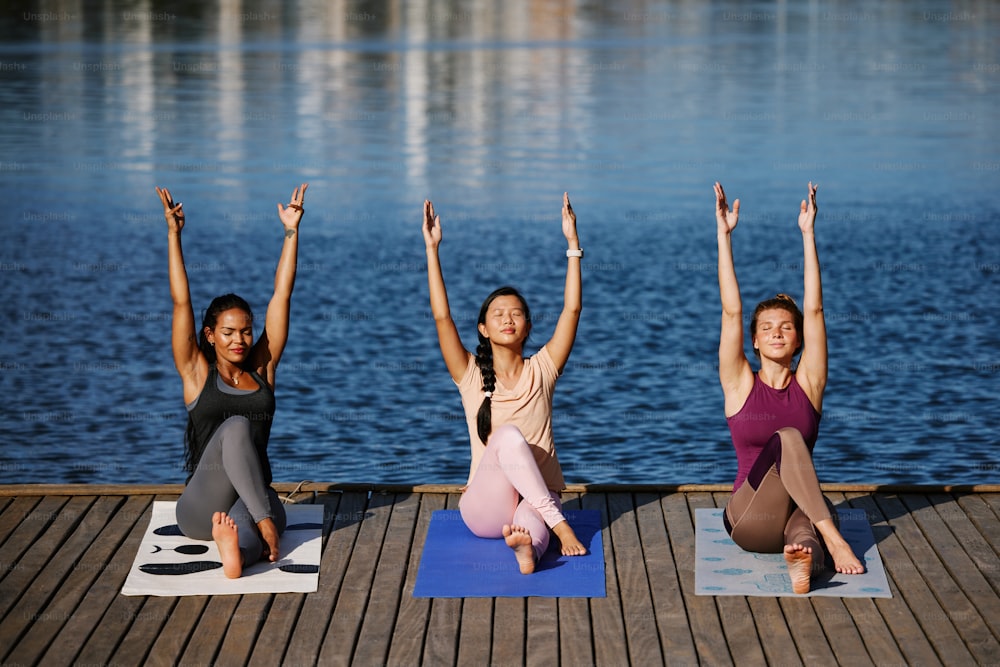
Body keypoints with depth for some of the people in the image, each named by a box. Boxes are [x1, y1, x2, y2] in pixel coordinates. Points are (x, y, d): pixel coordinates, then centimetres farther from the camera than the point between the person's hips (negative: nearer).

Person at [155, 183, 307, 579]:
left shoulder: (262, 370, 13)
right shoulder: (197, 374, 9)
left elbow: (281, 296, 9)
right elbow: (181, 302, 0)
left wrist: (291, 232, 5)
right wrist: (173, 235, -6)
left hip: (254, 495, 1)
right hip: (199, 508, -1)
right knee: (236, 426, -34)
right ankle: (263, 522, -41)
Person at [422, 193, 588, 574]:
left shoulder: (541, 370, 7)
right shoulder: (471, 376, 5)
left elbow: (572, 308, -1)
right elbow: (442, 317, -6)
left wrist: (573, 243, -6)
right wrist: (431, 249, -9)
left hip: (538, 498, 1)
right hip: (484, 509, -1)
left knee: (530, 525, -37)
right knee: (510, 436, -32)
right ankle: (558, 524, -37)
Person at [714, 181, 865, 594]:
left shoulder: (808, 384, 10)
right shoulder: (740, 385, 7)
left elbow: (814, 309, 2)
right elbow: (731, 311, -1)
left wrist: (808, 233, -2)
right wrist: (724, 235, -5)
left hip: (803, 510, 1)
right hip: (749, 520, -1)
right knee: (788, 438, -29)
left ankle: (803, 552, -69)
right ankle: (832, 539, -39)